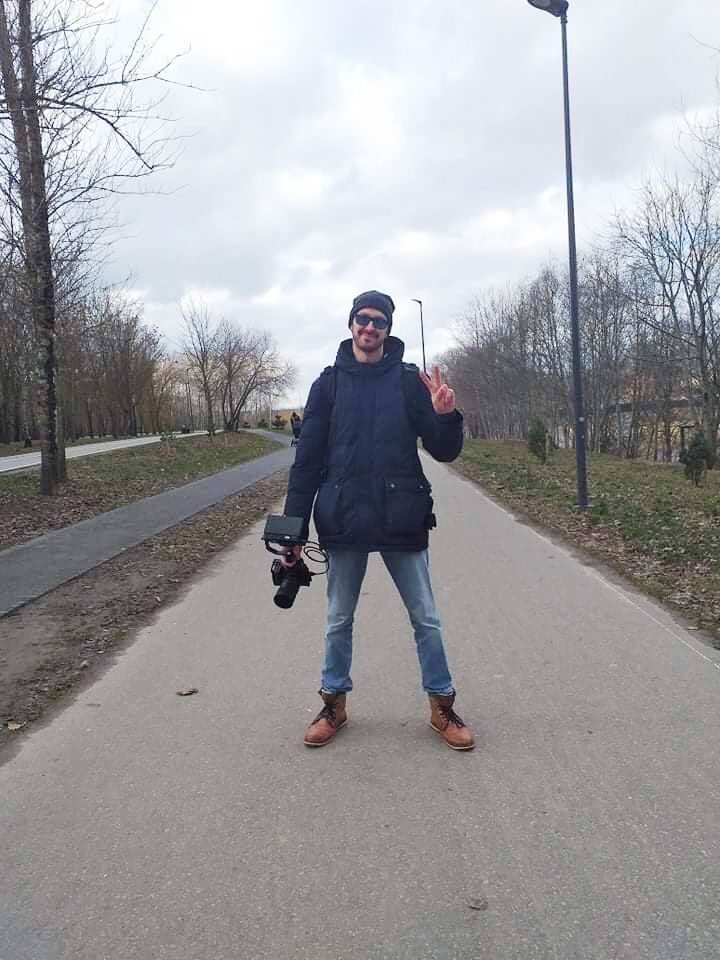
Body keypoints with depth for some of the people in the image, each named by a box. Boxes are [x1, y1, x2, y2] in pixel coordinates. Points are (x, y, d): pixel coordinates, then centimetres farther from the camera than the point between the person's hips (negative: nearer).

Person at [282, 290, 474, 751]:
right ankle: (335, 704, 29)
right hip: (344, 522, 1)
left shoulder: (409, 380, 1)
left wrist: (446, 415, -21)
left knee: (426, 619, 7)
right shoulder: (330, 383, 2)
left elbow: (444, 451, 1)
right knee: (339, 621, 12)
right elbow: (308, 458, 2)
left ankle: (442, 705, 23)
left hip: (403, 521, 0)